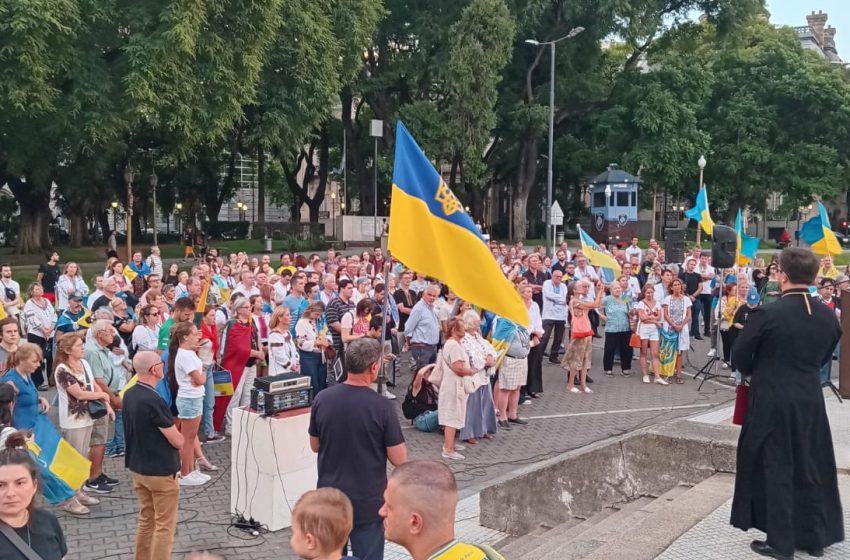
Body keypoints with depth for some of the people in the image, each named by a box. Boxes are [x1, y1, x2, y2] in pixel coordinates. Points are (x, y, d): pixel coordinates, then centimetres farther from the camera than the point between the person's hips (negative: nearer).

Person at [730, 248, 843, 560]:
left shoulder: (767, 314, -16)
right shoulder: (828, 316, -1)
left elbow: (740, 356, -7)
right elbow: (824, 356, 11)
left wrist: (754, 373, 14)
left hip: (772, 402, -5)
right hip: (811, 401, 5)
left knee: (776, 470, 5)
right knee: (811, 469, 16)